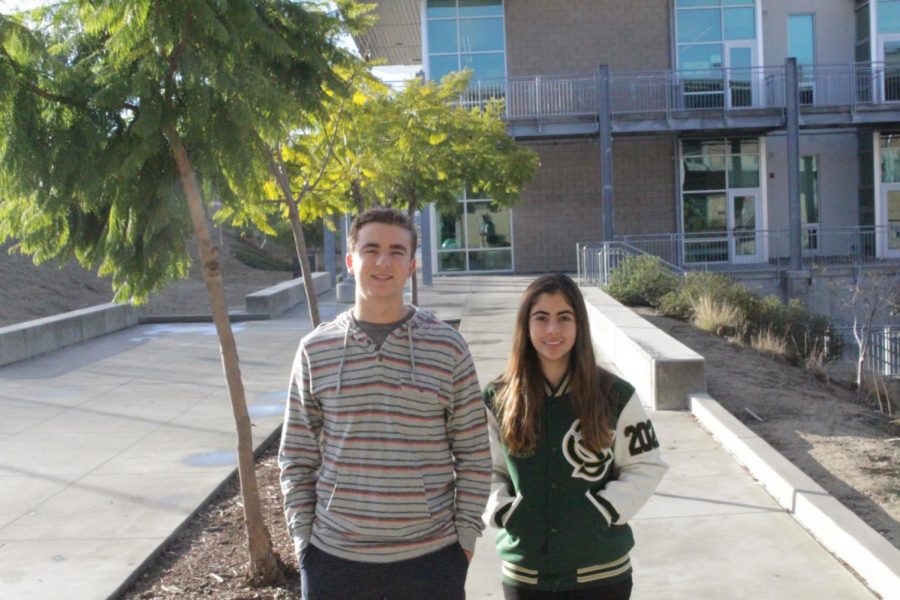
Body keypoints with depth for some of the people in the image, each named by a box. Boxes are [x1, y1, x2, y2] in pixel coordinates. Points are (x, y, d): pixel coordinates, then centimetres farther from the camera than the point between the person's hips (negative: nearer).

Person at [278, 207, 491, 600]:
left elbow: (474, 456, 1)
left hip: (431, 558, -1)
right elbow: (296, 459, 5)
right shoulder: (315, 351, 0)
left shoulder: (447, 347, -3)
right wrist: (303, 539, 1)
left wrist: (465, 536, -2)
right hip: (334, 558, 1)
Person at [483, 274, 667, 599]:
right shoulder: (498, 400, -2)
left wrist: (606, 509, -12)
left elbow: (647, 466, 1)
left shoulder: (615, 395, -5)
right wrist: (501, 509, -10)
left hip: (602, 573, -1)